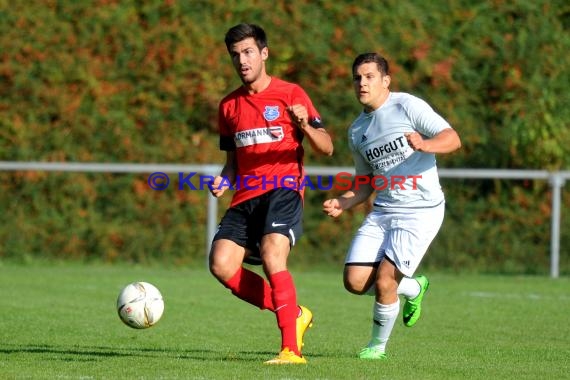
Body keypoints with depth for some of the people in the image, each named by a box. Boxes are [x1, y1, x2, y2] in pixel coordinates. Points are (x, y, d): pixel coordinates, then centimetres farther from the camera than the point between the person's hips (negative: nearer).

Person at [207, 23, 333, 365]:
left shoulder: (290, 94, 2)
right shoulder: (230, 105, 17)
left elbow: (326, 148, -2)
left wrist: (305, 126, -23)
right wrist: (224, 181, 4)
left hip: (283, 190, -6)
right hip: (246, 196, 6)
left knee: (272, 257, -27)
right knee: (221, 264, -13)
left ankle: (292, 349, -26)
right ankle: (294, 314, 4)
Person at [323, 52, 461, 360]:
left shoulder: (407, 106, -8)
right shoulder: (356, 130, 13)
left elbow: (452, 139, -15)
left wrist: (424, 145, -35)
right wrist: (342, 203, 4)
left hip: (421, 211, -7)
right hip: (382, 211, 7)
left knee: (383, 282, -14)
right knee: (354, 281, -5)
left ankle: (378, 346, 11)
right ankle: (414, 288, 24)